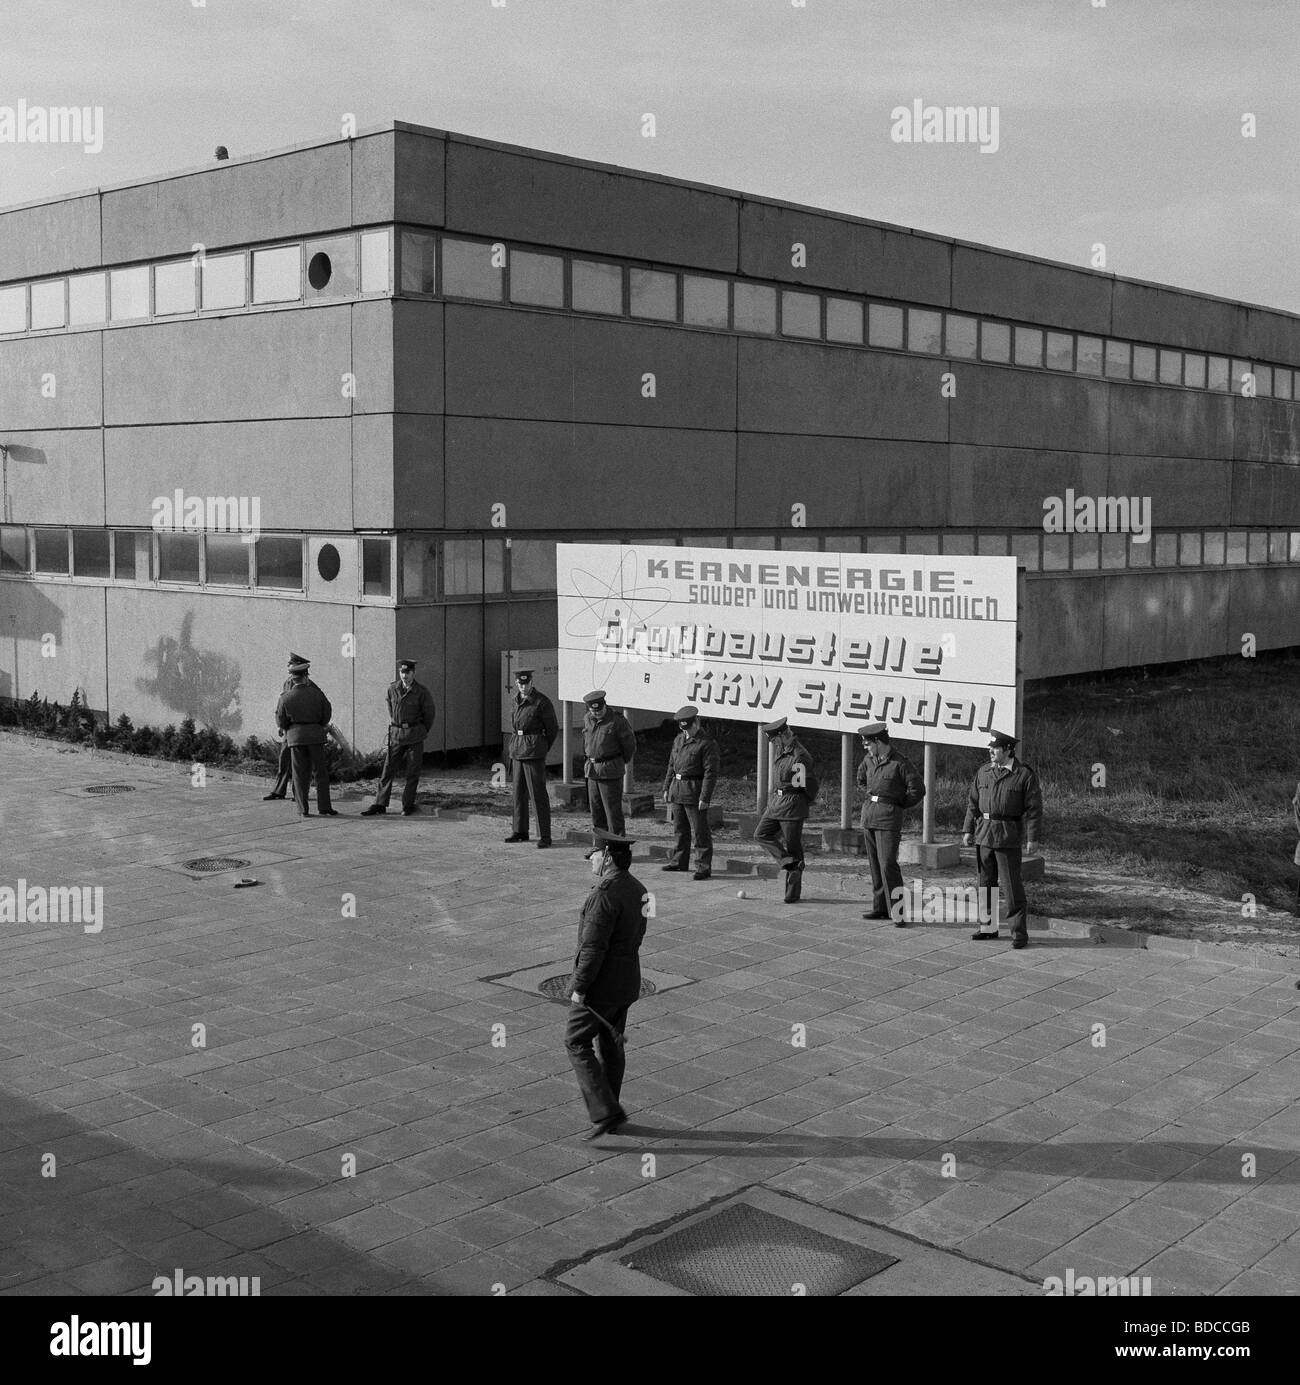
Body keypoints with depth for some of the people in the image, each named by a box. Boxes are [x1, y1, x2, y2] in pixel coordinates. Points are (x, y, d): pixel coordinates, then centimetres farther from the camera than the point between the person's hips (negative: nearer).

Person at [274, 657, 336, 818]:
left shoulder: (286, 698, -6)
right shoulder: (316, 694, -5)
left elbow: (280, 722, 0)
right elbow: (327, 714, 4)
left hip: (295, 736, 0)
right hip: (315, 735, 0)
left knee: (300, 774, 7)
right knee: (320, 772, 8)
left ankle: (303, 810, 6)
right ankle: (324, 807, 7)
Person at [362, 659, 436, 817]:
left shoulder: (422, 691, -6)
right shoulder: (392, 688, 3)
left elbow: (430, 713, 7)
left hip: (414, 735, -3)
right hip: (396, 735, 3)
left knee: (412, 773, 1)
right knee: (387, 770, 1)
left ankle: (408, 805, 10)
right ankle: (379, 805, 5)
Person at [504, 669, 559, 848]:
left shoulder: (542, 702, -11)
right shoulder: (517, 700, 9)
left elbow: (553, 729, -2)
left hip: (534, 752, -7)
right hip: (517, 749, 7)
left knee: (538, 794, -7)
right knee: (519, 792, 13)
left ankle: (544, 836, -4)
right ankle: (520, 831, 25)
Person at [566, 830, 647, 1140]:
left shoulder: (606, 893, -23)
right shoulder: (638, 889, 6)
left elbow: (593, 946, -24)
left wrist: (579, 987, -18)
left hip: (601, 984, -9)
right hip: (627, 980, 9)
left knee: (576, 1043, 1)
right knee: (611, 1045, 17)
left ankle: (605, 1112, -5)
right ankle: (608, 1114, 25)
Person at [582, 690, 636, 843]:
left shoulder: (617, 721, -11)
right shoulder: (587, 720, 6)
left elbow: (630, 746, -2)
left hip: (610, 772, -6)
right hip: (591, 771, 6)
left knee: (613, 812, -4)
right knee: (595, 811, 10)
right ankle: (598, 847, 17)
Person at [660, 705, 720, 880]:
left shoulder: (707, 743, -10)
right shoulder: (679, 740, 13)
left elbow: (710, 773, -14)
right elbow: (671, 765, 20)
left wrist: (704, 798, -19)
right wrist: (666, 788, 15)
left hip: (694, 792, -7)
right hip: (677, 789, 7)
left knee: (700, 831, -3)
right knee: (680, 829, 16)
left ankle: (703, 867, 1)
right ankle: (679, 861, 28)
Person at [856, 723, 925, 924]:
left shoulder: (900, 763, -11)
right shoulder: (869, 760, 10)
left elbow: (918, 790, -9)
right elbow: (861, 779, 31)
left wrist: (899, 806, 0)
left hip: (888, 819, -7)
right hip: (868, 817, 7)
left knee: (888, 864, -13)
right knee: (875, 864, 10)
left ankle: (897, 913, -12)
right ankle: (880, 908, 18)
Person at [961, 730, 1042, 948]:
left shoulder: (1024, 774, -6)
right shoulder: (983, 772, 9)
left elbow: (1034, 808, -7)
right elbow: (973, 803, 13)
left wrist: (1032, 838, -11)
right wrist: (968, 830, 7)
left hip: (1008, 837, -5)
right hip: (984, 832, 5)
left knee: (1012, 884, -4)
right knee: (986, 882, 11)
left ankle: (1019, 932, 2)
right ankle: (988, 926, 22)